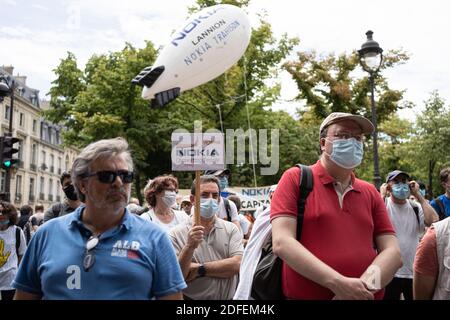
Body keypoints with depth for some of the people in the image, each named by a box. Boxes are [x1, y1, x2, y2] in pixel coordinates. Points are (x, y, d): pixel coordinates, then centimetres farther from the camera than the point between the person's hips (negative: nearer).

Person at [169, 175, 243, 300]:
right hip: (192, 297, -1)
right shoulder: (176, 234, -9)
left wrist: (198, 269, -17)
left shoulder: (231, 229, -4)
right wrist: (189, 247, -28)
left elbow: (237, 264, -16)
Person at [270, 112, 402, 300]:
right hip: (305, 295, -4)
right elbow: (282, 243, -16)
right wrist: (338, 283, -23)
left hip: (364, 296, 4)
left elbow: (392, 252, 1)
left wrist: (364, 286, -18)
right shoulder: (295, 179, -6)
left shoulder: (371, 193, 7)